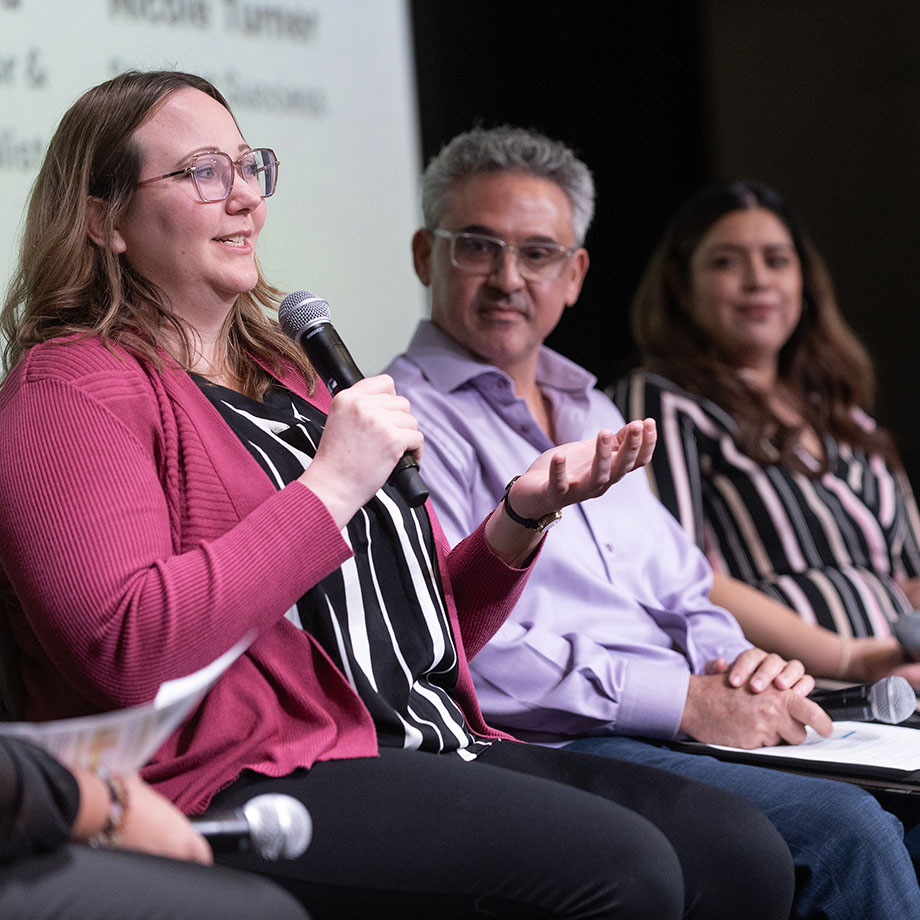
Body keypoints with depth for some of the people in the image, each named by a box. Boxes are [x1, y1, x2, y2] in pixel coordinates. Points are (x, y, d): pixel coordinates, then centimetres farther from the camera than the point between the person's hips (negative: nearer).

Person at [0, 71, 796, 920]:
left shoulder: (285, 376, 24)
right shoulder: (75, 384, 0)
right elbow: (128, 650, -18)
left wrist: (522, 515, 6)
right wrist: (331, 488, -15)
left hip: (431, 746, 8)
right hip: (242, 781, -8)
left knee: (742, 851, -13)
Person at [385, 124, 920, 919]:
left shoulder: (592, 412, 24)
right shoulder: (410, 420, -3)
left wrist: (734, 663, 2)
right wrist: (688, 700, -16)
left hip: (687, 731, 8)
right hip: (562, 750, -7)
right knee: (845, 829, -25)